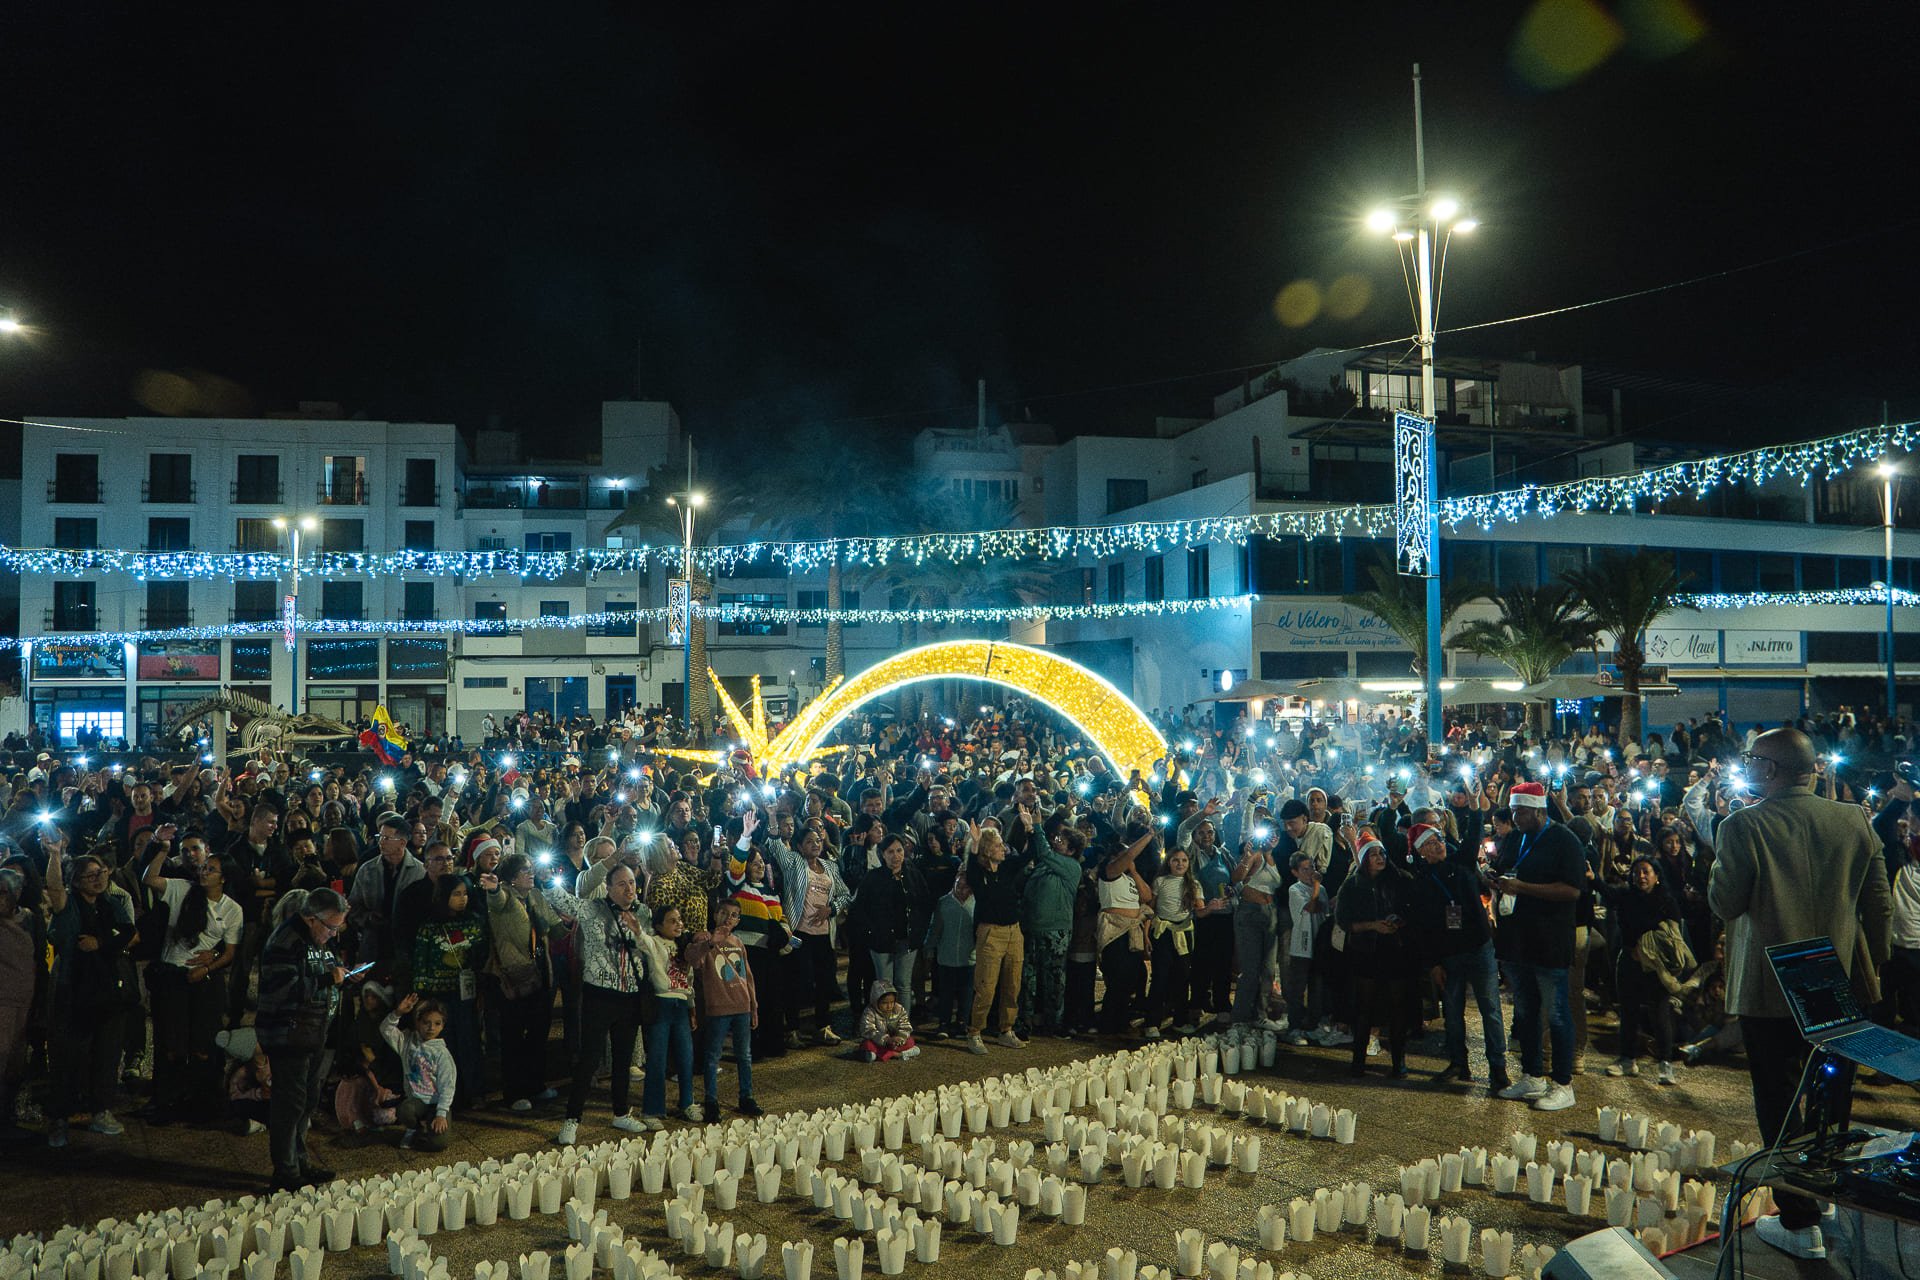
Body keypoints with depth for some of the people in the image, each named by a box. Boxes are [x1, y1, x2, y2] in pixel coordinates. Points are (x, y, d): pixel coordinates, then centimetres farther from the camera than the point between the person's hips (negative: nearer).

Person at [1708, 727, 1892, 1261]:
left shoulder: (1743, 826, -17)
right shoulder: (1855, 821, -3)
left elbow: (1724, 903, -14)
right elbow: (1880, 906, 3)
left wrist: (1720, 861, 2)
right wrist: (1873, 966, 15)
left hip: (1769, 991, -5)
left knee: (1778, 1104, 7)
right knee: (1833, 1102, 21)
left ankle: (1802, 1225, 11)